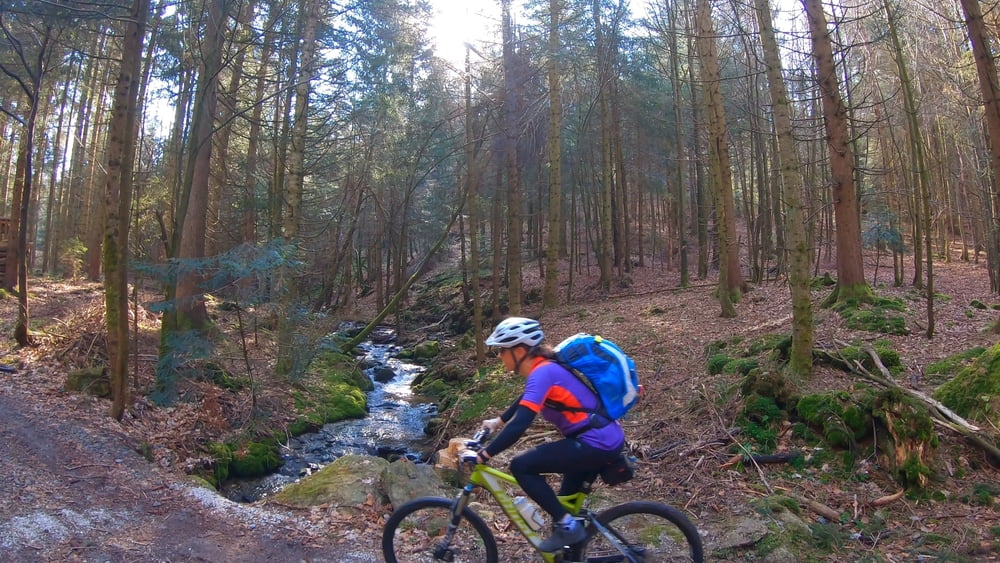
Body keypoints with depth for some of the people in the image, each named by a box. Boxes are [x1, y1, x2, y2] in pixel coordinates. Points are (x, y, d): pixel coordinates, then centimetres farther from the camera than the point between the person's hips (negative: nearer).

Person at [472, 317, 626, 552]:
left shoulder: (542, 373, -19)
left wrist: (483, 455, -22)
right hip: (606, 439, 10)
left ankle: (568, 526, -1)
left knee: (521, 466, -8)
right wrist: (498, 421, 33)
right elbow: (526, 401, 30)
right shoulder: (544, 366, 9)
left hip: (596, 444, -10)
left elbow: (520, 425, -27)